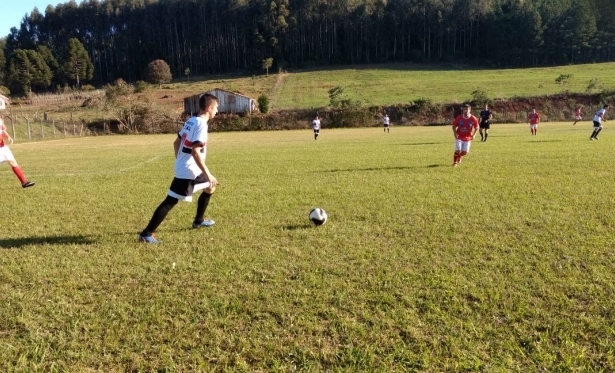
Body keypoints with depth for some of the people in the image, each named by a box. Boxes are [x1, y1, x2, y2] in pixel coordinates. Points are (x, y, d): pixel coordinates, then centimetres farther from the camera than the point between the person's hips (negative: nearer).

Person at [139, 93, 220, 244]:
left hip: (186, 168, 10)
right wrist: (208, 175, -22)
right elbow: (195, 152, -25)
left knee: (210, 188, 25)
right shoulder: (201, 124, -17)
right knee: (170, 202, -8)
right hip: (188, 172, -10)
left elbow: (176, 143, 17)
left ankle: (198, 220, 35)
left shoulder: (191, 121, 11)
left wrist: (179, 162, 27)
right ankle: (146, 234, -5)